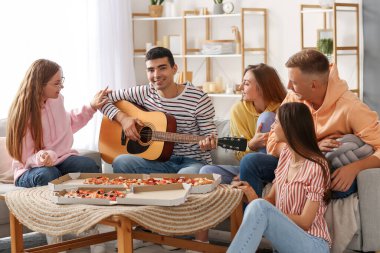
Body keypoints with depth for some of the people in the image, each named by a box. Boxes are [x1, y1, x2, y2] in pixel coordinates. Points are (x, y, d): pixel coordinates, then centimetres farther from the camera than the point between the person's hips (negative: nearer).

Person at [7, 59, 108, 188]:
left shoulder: (56, 99, 2)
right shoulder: (24, 114, -16)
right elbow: (27, 158, -14)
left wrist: (91, 107, 21)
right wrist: (41, 158, -37)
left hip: (61, 159, 5)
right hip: (31, 169, -5)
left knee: (89, 165, -26)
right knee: (47, 175, -40)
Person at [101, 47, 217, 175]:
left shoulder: (199, 99, -6)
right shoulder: (144, 93, 4)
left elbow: (209, 133, 0)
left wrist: (208, 143, -24)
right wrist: (122, 117, -8)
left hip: (193, 162, -4)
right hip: (159, 160, 4)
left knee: (187, 174, -42)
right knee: (120, 162, -25)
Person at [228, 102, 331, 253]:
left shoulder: (315, 167, -14)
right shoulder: (285, 154, 9)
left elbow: (304, 222, -15)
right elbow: (271, 199, 12)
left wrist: (256, 203, -15)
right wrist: (247, 196, -9)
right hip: (283, 240, 7)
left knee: (259, 207, -29)